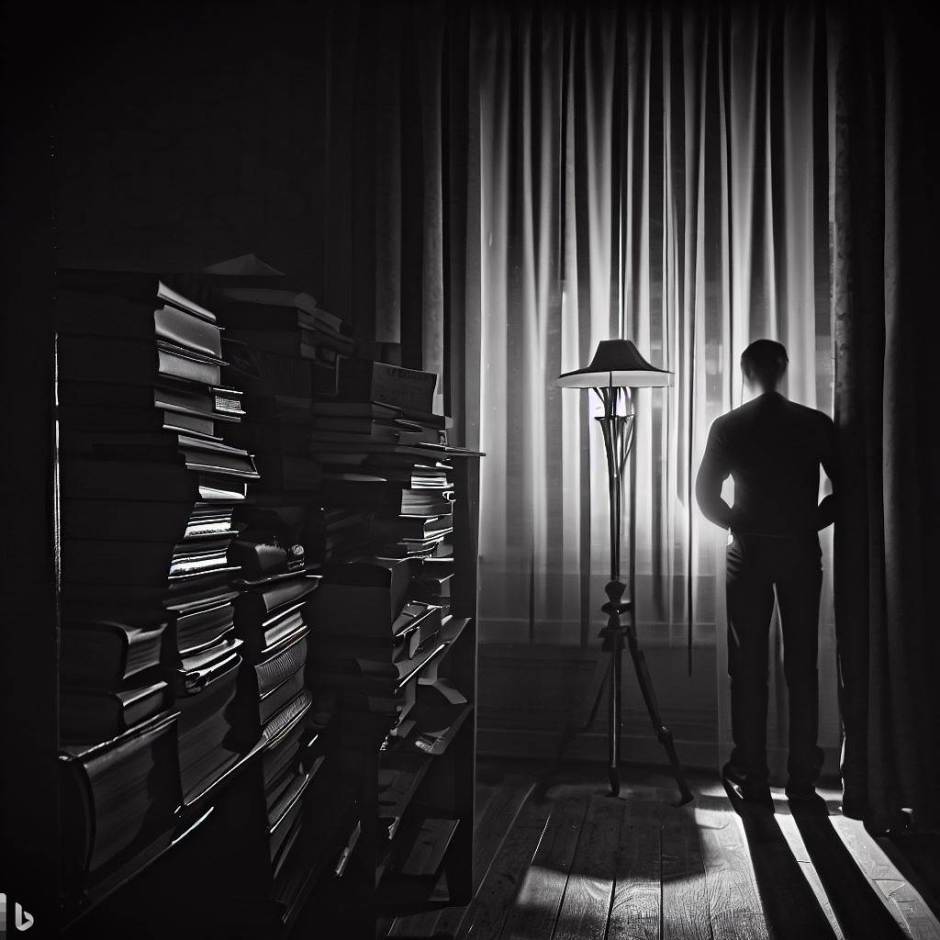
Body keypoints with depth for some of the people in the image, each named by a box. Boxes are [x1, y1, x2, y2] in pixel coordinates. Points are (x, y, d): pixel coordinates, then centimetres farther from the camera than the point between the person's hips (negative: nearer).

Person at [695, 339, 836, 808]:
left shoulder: (727, 427, -3)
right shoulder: (816, 424, 0)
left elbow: (705, 494, -6)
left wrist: (738, 523, 8)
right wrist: (810, 522, 9)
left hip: (749, 552, -1)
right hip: (802, 551, 2)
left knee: (749, 667, 5)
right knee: (802, 666, 9)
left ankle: (752, 777, 8)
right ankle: (802, 777, 15)